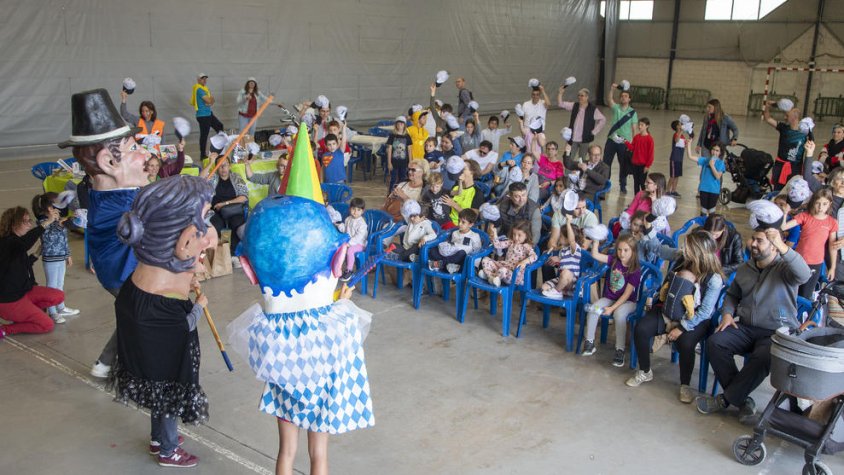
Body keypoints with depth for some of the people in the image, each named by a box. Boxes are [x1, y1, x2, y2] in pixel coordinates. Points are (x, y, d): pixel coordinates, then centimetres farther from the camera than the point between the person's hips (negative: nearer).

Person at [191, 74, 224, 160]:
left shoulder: (204, 88, 15)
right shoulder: (199, 89, -15)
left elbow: (211, 100, 11)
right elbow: (209, 100, -23)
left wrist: (210, 102, -12)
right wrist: (211, 98, -1)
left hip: (209, 114, 10)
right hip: (203, 115, -10)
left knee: (220, 127, 15)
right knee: (204, 135, -4)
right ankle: (203, 155, 3)